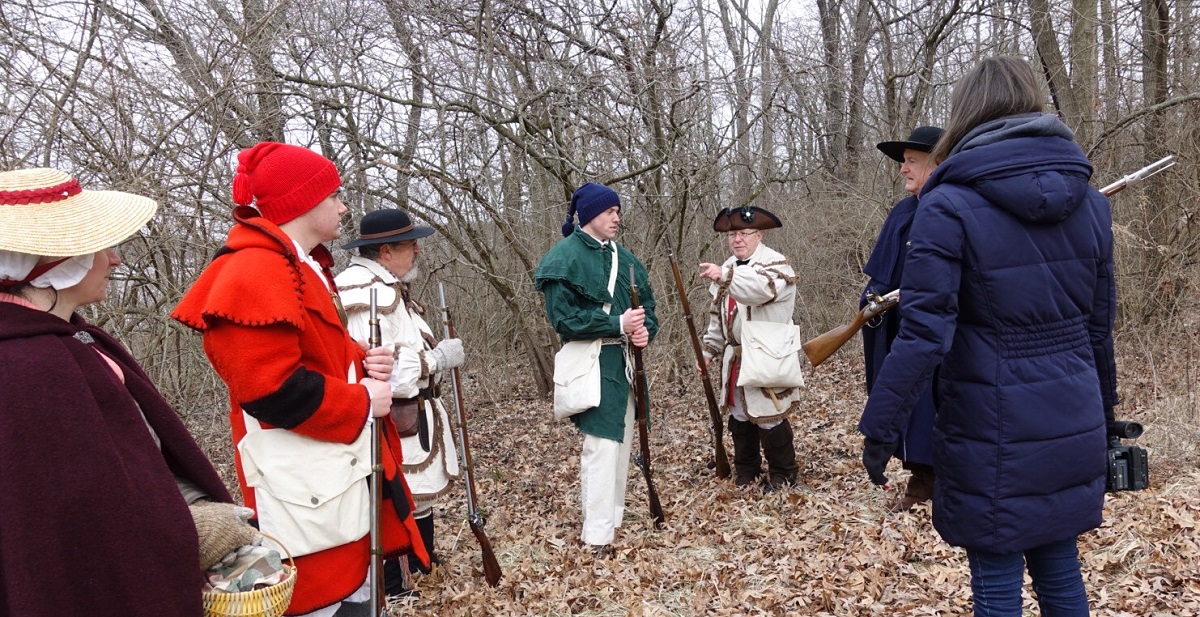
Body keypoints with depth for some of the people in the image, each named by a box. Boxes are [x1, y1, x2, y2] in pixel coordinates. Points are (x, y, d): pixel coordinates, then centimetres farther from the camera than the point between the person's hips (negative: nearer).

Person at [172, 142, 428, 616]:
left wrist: (365, 365, 2)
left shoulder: (304, 268, 16)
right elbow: (273, 388, -25)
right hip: (306, 488, -11)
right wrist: (362, 402, -14)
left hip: (342, 473, 11)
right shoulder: (257, 273, -18)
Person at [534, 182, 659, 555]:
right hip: (593, 365, -8)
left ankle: (613, 516, 30)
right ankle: (597, 537, -2)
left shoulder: (623, 257, 13)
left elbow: (646, 303, 17)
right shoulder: (566, 257, -8)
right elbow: (563, 317, -15)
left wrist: (646, 329, -6)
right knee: (601, 446, -10)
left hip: (625, 362, 8)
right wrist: (618, 324, -20)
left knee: (622, 441, 15)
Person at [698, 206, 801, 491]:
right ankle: (746, 471, 30)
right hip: (735, 359, 7)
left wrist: (725, 276, -49)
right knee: (740, 416, 15)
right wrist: (709, 349, 17)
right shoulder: (729, 269, 14)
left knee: (769, 419, -2)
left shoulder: (776, 264, -12)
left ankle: (782, 473, 17)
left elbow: (761, 288, -36)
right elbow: (717, 314, 21)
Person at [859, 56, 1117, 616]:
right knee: (1060, 571, 21)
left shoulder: (949, 206, -14)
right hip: (1073, 424, 6)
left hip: (993, 428, -6)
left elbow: (924, 334, -20)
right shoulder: (1089, 201, 4)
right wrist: (1102, 402, 24)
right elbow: (1099, 324, 10)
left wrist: (880, 426, -14)